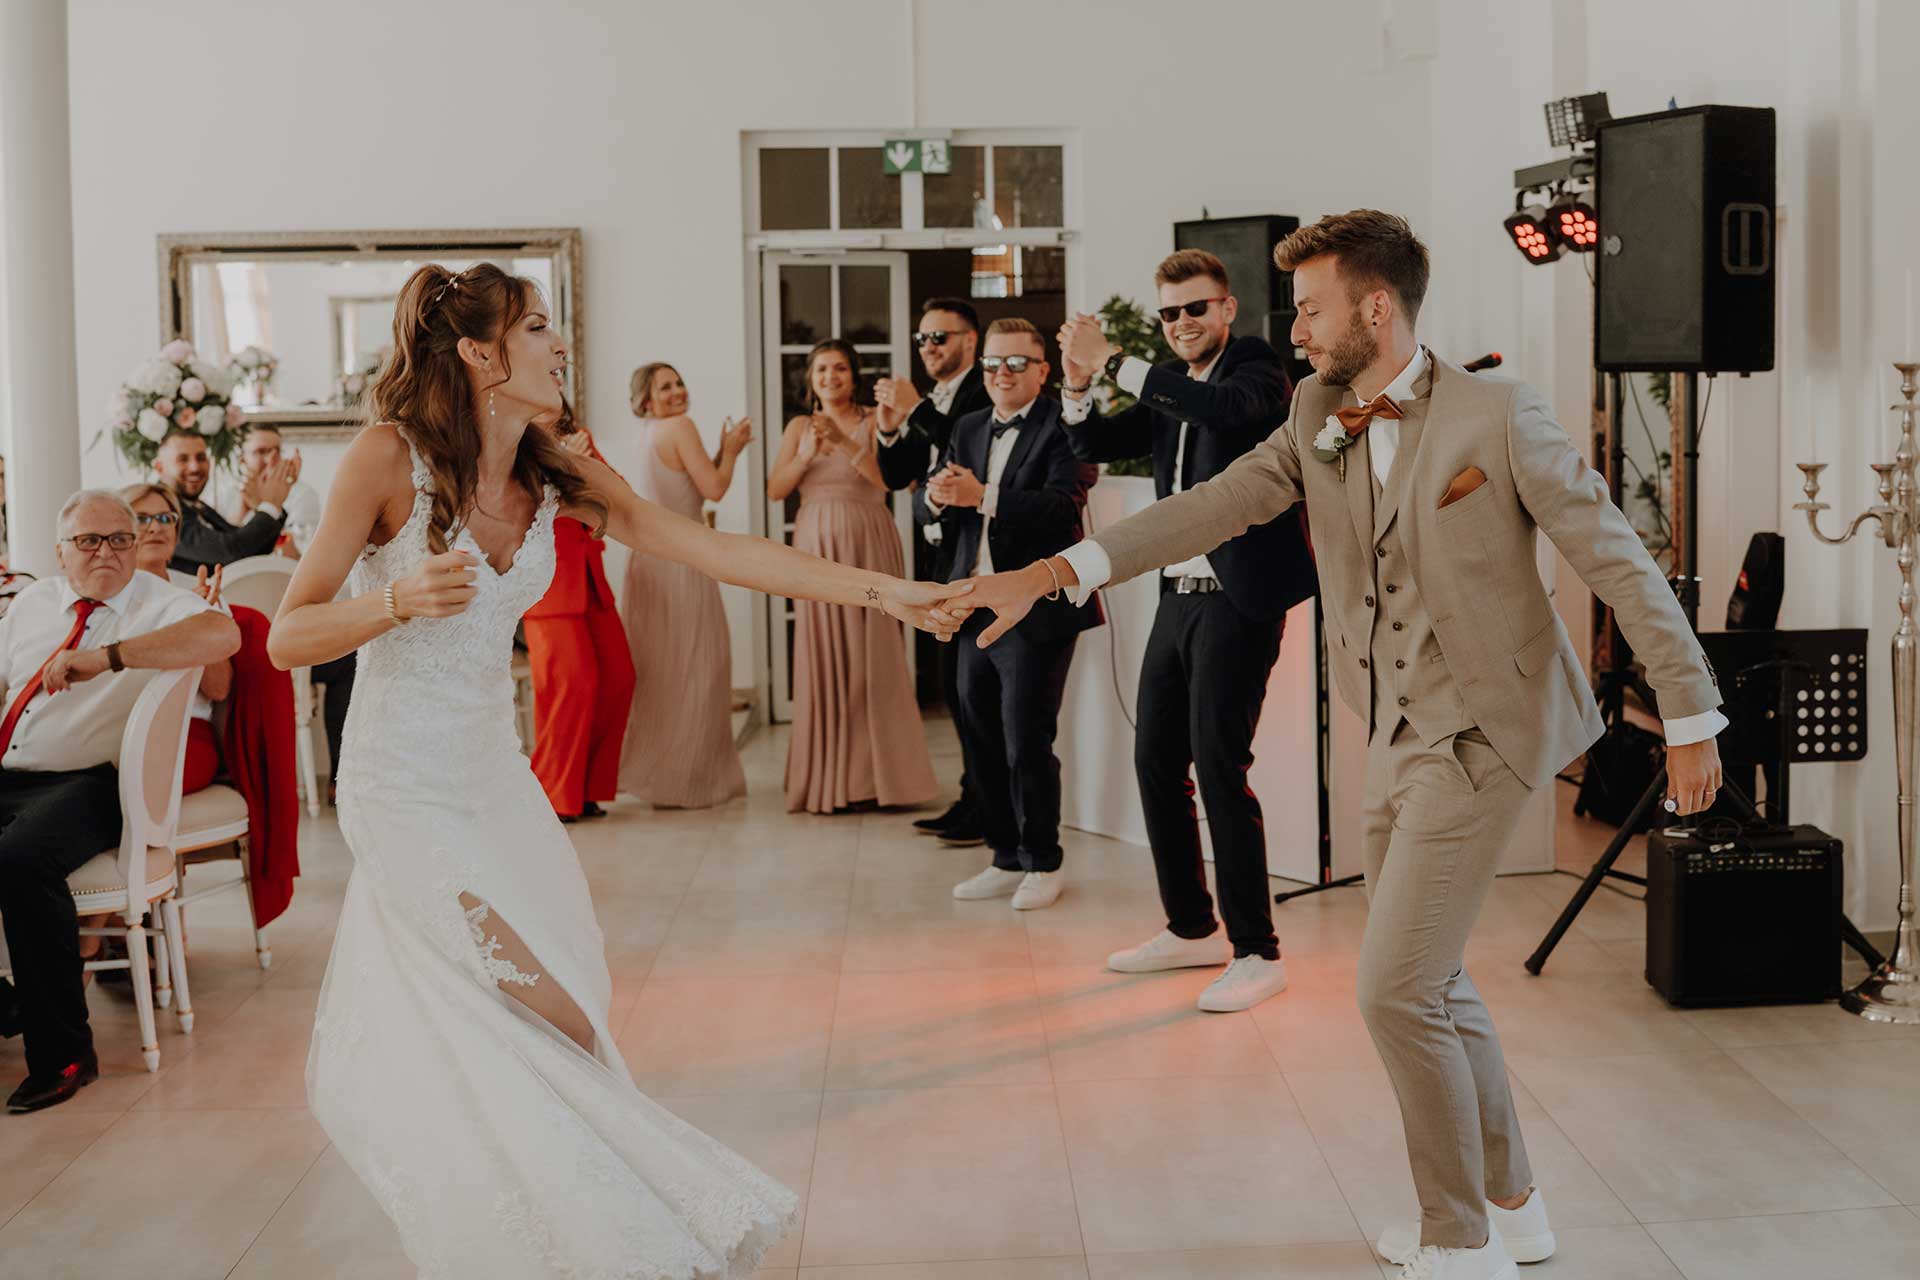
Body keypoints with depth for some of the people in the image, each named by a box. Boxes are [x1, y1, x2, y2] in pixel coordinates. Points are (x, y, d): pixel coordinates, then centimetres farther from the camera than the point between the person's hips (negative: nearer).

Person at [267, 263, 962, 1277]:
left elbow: (714, 550, -5)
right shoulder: (390, 456, -14)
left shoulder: (558, 476, 1)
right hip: (405, 787, -6)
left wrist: (881, 591, -11)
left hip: (496, 776, 6)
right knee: (553, 1024, -7)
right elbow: (288, 639, -11)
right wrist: (397, 600, -30)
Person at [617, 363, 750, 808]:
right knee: (689, 664, -2)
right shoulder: (681, 427, -10)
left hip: (651, 557, 9)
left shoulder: (646, 437, 16)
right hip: (678, 559, -9)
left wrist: (726, 451, 16)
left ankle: (650, 769, 21)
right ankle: (679, 779, 1)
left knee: (657, 665, 14)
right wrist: (731, 449, 2)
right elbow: (714, 489, -13)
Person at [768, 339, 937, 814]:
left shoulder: (872, 422, 3)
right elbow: (775, 490, 5)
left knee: (870, 654, -4)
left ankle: (873, 775, 3)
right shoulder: (799, 427, 13)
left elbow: (888, 477, -11)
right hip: (816, 545, 3)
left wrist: (844, 441, -18)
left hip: (866, 544, -3)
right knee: (822, 655, 0)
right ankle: (827, 780, 6)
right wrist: (807, 453, -10)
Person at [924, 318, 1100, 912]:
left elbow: (1063, 504, -22)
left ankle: (1043, 864, 13)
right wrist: (937, 497, -14)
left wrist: (981, 497, -29)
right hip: (977, 610, 7)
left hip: (1035, 613, -7)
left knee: (1027, 744, -3)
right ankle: (1007, 859, 26)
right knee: (982, 742, 12)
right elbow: (929, 511, 10)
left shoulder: (1063, 426, -8)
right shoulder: (969, 428, 15)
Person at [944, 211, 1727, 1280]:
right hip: (1399, 738, 8)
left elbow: (1619, 561, -10)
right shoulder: (1319, 419, 5)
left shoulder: (1497, 415, -14)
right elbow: (1215, 508, -4)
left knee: (1397, 990, -8)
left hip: (1480, 732, -7)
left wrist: (1692, 721, -9)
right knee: (1432, 983, 16)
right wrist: (1051, 573, -15)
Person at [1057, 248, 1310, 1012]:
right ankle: (1191, 929, 25)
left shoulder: (1257, 374, -7)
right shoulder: (1169, 387, 14)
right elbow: (1096, 445, 10)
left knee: (1218, 765, -11)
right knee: (1156, 761, 11)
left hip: (1238, 600, -8)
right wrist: (1078, 383, -9)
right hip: (1179, 598, 8)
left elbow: (1227, 409, -30)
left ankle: (1256, 952, -3)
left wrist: (1113, 362, -30)